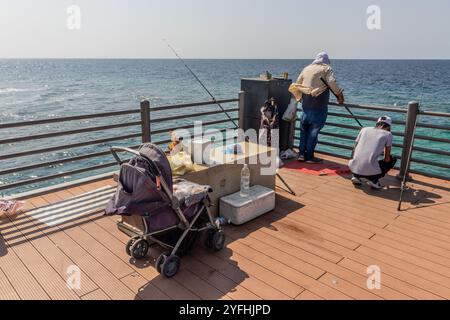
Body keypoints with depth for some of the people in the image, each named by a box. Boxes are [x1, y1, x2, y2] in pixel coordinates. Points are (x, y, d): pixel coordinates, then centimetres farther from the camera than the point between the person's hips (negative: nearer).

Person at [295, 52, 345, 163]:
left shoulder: (306, 69, 15)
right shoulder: (326, 68, 0)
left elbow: (297, 84, 19)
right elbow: (332, 83, -15)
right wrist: (340, 95, -8)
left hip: (306, 105, 4)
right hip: (319, 106, -4)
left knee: (304, 130, 14)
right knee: (314, 131, 0)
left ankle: (302, 154, 14)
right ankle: (309, 156, 4)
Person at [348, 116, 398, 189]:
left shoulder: (365, 129, 15)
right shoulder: (388, 134, 8)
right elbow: (387, 159, 13)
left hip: (353, 168, 3)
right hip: (370, 171, -3)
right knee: (393, 159, 22)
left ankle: (356, 177, 17)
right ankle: (374, 180, 6)